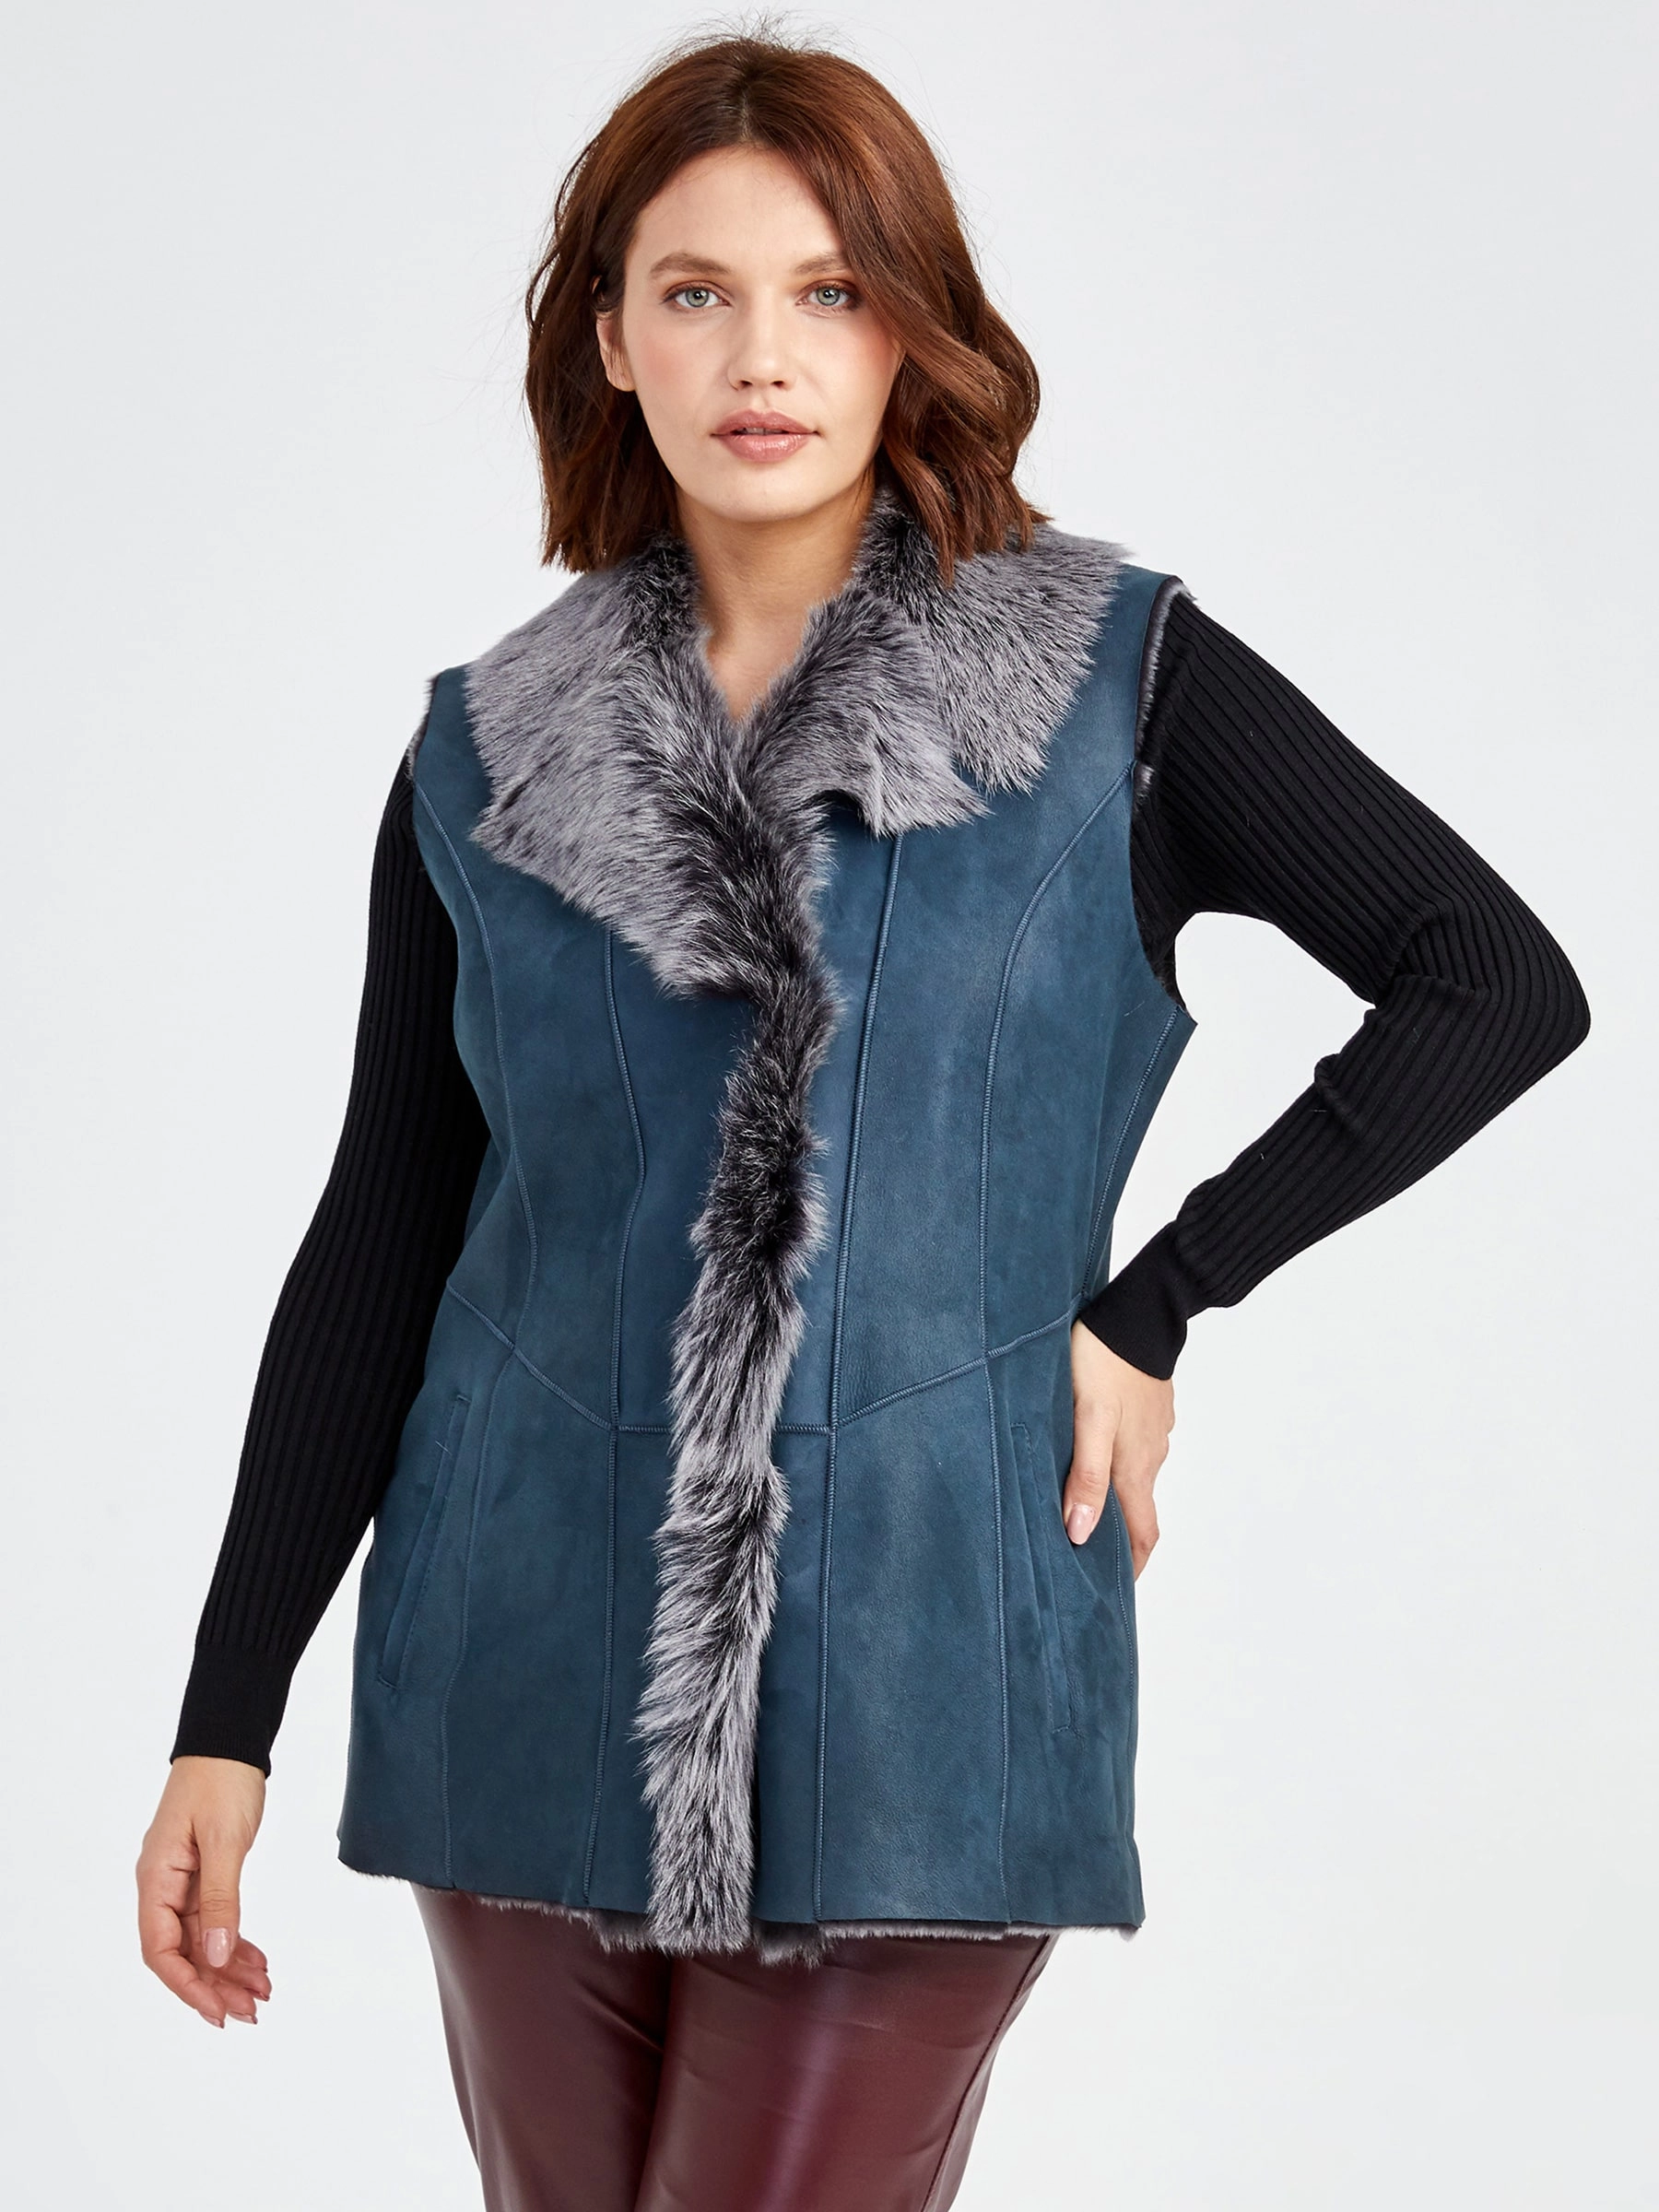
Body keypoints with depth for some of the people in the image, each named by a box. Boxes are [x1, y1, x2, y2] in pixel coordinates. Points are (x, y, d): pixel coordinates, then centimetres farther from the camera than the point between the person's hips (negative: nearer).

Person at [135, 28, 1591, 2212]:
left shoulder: (1113, 684, -2)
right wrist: (227, 1716, 4)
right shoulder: (487, 749, 4)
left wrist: (1155, 1299, -4)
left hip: (915, 1700, -3)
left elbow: (1502, 983, 0)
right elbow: (378, 1245, 7)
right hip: (534, 1683, 3)